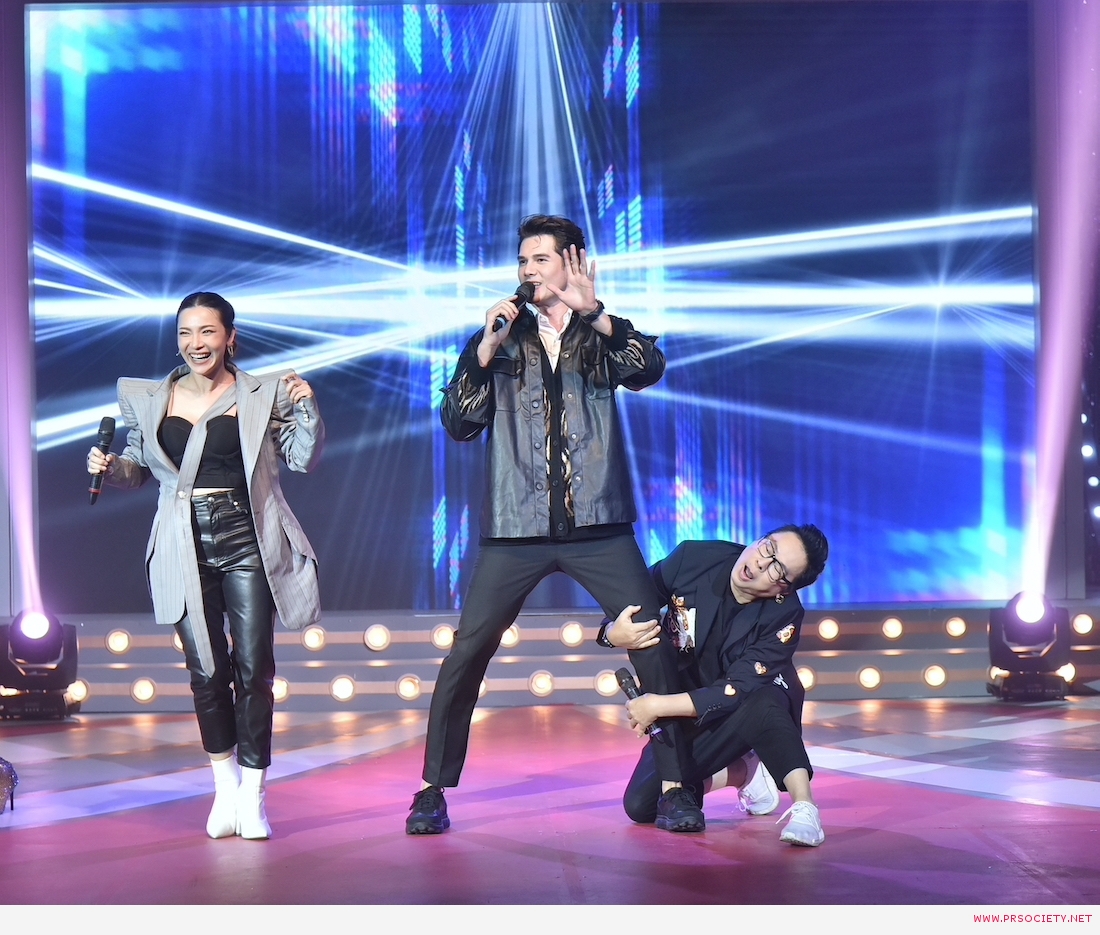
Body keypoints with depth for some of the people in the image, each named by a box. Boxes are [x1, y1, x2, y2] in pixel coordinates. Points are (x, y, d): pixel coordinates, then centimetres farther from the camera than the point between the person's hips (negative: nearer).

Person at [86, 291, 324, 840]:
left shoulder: (262, 395, 3)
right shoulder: (148, 399, 10)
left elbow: (303, 459, 4)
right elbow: (138, 470, 17)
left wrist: (306, 409, -11)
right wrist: (109, 467, -4)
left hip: (247, 542, -2)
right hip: (185, 548, 2)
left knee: (253, 668, -4)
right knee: (206, 671, 5)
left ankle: (251, 796, 5)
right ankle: (225, 787, 22)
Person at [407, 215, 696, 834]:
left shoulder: (602, 334, 10)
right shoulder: (501, 336, 11)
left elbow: (650, 370, -11)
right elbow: (459, 424, 3)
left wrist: (593, 313, -22)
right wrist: (485, 351, -9)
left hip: (598, 527, 0)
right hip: (517, 528, 0)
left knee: (654, 643, -6)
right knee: (467, 653, -5)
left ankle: (675, 784, 5)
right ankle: (434, 789, 6)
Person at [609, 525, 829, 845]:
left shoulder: (784, 616, -26)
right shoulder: (693, 559, -19)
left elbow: (739, 692, -30)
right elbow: (624, 604, -6)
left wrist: (658, 705, -33)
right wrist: (614, 632, -29)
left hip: (754, 711, -3)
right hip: (684, 711, 4)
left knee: (761, 702, -40)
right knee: (640, 805, -13)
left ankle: (804, 806, -35)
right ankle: (741, 773, 7)